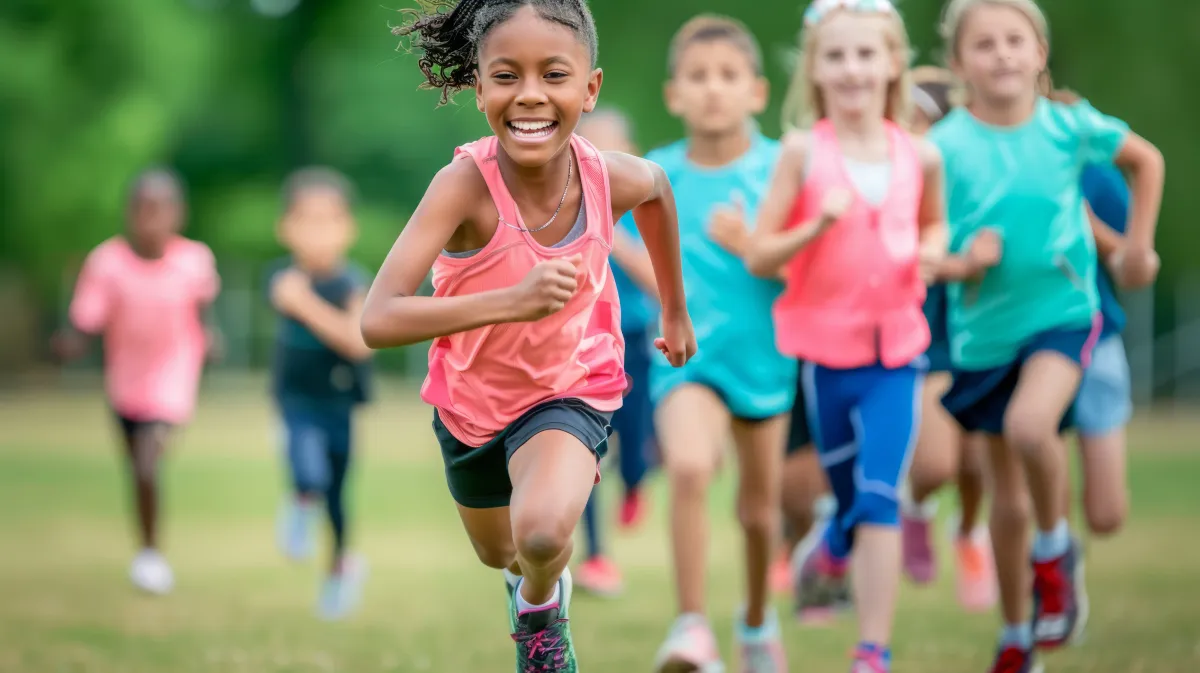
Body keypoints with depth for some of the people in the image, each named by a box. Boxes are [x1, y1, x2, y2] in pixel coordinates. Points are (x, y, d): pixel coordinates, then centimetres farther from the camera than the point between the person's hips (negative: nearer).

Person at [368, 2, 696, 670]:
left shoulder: (609, 177, -25)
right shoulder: (465, 185, -35)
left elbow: (658, 187, 4)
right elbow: (379, 321, -44)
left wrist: (676, 310, 14)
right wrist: (513, 301, -55)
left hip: (572, 385, 0)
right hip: (473, 396, 0)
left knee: (543, 535, -28)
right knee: (500, 554, 25)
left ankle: (542, 604, 8)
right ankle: (530, 573, 64)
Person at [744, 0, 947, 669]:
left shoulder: (921, 156, 1)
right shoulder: (804, 150, -6)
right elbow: (759, 257, -7)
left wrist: (932, 251, -1)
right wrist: (819, 225, -23)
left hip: (897, 351, 0)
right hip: (825, 351, 0)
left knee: (880, 498, -12)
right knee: (854, 502, 13)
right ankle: (833, 553, 48)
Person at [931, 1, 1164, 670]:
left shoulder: (1069, 126, -7)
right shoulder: (944, 147, -10)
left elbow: (1147, 160, 12)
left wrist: (1139, 247, 10)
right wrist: (960, 264, -24)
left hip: (1063, 313, -1)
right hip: (985, 331, 1)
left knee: (1030, 426, -31)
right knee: (1008, 500, 10)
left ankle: (1055, 551, -1)